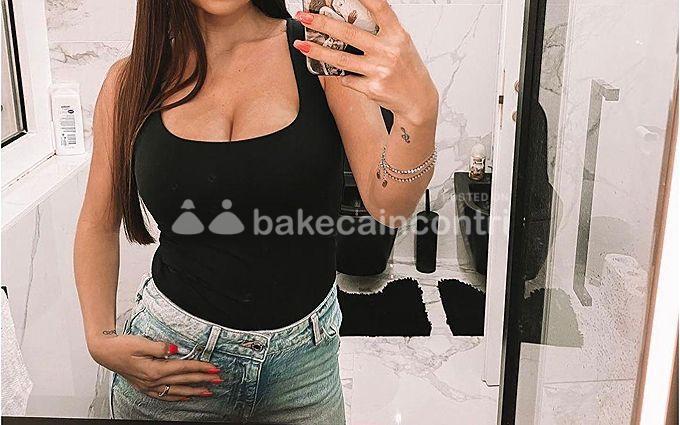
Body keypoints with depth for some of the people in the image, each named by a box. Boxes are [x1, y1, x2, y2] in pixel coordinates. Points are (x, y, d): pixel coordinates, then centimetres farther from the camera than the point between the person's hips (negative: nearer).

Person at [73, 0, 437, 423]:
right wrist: (101, 340, -6)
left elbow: (389, 206, -18)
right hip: (170, 358, 0)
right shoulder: (130, 81, -6)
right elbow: (99, 226, 6)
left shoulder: (318, 50, -10)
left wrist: (420, 110, -37)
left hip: (305, 359, 1)